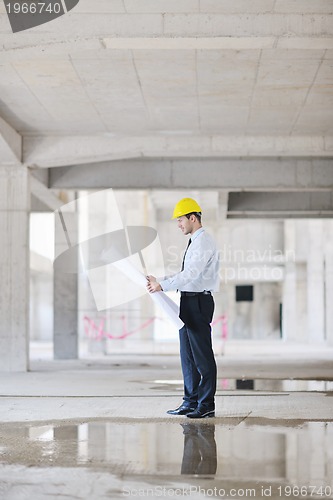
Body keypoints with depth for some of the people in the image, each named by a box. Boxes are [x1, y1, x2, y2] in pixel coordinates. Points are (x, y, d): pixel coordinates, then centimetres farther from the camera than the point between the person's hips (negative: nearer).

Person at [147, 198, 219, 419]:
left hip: (199, 302, -10)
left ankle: (207, 405, -1)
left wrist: (162, 285, -21)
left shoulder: (204, 243, -14)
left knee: (202, 354, -6)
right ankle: (191, 402, 21)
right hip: (188, 301, 10)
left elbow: (190, 274, -23)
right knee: (187, 355, 13)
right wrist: (159, 281, 9)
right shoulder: (194, 242, 17)